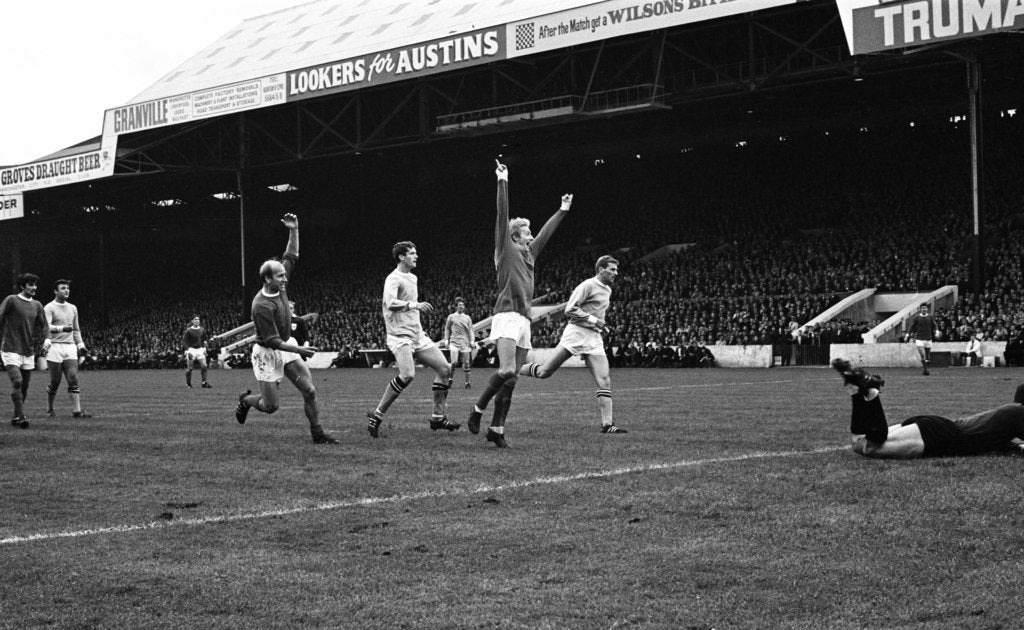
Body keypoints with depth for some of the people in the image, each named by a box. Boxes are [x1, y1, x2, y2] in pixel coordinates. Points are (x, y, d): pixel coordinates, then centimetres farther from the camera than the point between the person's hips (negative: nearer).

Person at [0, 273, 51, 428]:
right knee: (17, 382, -18)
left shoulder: (37, 305, 10)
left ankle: (16, 417, 20)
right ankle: (20, 417, -15)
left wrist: (47, 339, -11)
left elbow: (44, 326, 8)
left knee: (25, 386, 7)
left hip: (28, 351, 5)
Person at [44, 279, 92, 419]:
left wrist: (80, 345, 15)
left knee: (73, 379, -5)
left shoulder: (72, 308, 17)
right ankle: (49, 410, 16)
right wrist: (62, 328, -34)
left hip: (70, 347, 5)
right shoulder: (49, 308, -4)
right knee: (55, 382, 0)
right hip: (55, 347, -5)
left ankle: (76, 410, -9)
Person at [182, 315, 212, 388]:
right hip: (191, 349, -4)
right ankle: (188, 384, 12)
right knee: (189, 368, 0)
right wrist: (188, 349, -15)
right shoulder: (188, 330, -6)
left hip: (200, 349, 4)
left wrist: (204, 348, 8)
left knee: (204, 366, -9)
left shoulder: (202, 330, 8)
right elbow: (183, 341, -5)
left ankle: (204, 383, -7)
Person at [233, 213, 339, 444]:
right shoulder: (261, 306, -26)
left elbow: (292, 255, 5)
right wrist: (298, 349, -24)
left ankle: (318, 433, 8)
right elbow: (272, 341, -24)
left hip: (286, 347, 7)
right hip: (267, 353, -7)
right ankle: (246, 400, 32)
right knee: (271, 406, 0)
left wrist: (294, 231, -5)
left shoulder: (279, 286, -5)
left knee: (309, 391, -2)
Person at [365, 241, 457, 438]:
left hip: (418, 335, 9)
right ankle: (377, 415, -13)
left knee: (444, 368, 0)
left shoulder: (413, 278, 19)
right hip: (400, 336, -9)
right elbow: (390, 303, -27)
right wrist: (414, 305, -36)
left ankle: (438, 417, 7)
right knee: (407, 375, -26)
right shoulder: (393, 279, -10)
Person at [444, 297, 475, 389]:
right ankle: (450, 379, 5)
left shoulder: (467, 318, 13)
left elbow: (470, 330, 11)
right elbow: (447, 329, 14)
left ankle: (467, 382, 8)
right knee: (453, 362, -15)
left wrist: (471, 341, 0)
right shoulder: (451, 317, 9)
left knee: (466, 363, 0)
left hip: (465, 342, 2)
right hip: (454, 342, -2)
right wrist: (446, 339, 5)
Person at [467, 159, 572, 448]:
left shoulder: (529, 253, 21)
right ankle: (478, 410, -3)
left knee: (511, 378, 3)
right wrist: (502, 182, -8)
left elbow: (546, 232, 34)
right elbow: (502, 216, -4)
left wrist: (563, 211, 42)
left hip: (524, 320, 8)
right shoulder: (506, 249, 3)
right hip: (507, 316, -8)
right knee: (507, 370, -21)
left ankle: (496, 428, 5)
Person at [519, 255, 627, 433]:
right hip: (575, 333, -7)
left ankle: (607, 424, -8)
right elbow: (570, 310, -13)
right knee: (544, 372, -6)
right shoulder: (588, 285, -7)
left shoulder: (607, 290, 19)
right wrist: (592, 319, -15)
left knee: (605, 381, -7)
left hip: (594, 338, 7)